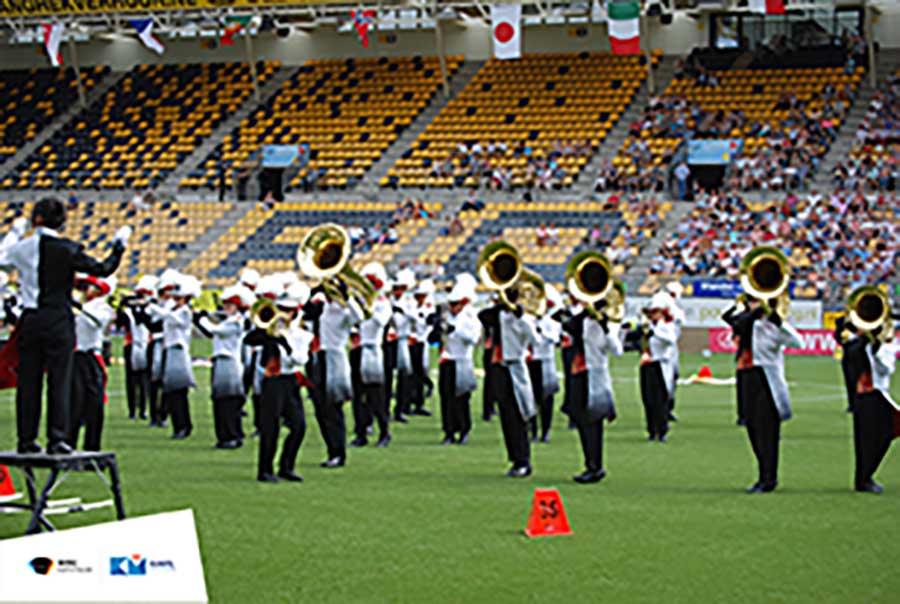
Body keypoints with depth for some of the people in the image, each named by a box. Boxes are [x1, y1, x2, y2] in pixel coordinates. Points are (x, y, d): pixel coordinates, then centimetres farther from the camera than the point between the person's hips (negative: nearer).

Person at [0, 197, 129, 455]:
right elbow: (103, 269, -7)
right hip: (58, 322, -3)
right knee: (59, 380, -1)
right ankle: (57, 438, -6)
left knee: (28, 382, 8)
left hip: (30, 321, 3)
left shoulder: (22, 247, 1)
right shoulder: (67, 249, -9)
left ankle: (26, 439, 10)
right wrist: (119, 245, 7)